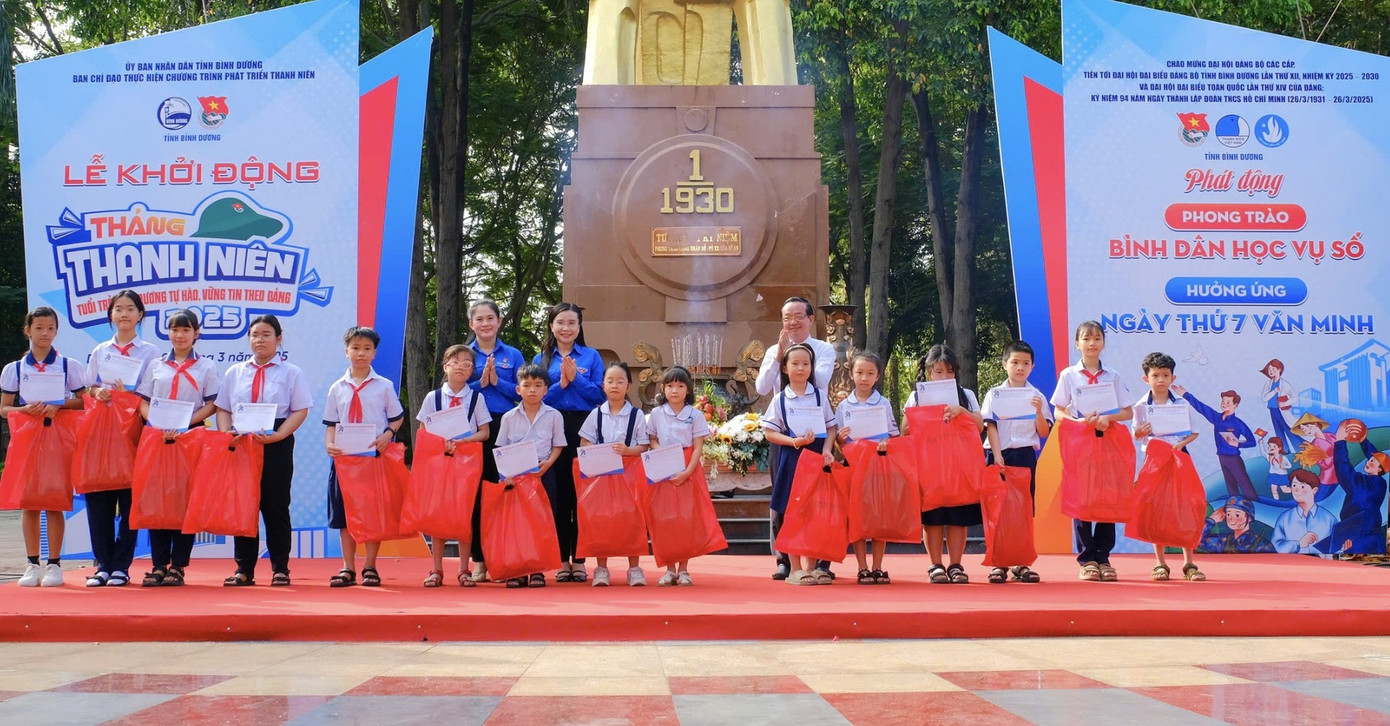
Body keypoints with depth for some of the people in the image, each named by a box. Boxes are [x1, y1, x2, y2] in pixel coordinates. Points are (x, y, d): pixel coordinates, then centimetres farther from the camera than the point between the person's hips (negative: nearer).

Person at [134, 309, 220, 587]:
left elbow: (212, 405, -1)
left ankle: (178, 566, 2)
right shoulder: (156, 365, 14)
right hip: (157, 437, 2)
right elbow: (143, 402, 9)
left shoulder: (206, 366, 7)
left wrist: (184, 423, -15)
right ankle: (158, 565, 4)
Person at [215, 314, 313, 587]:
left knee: (276, 507, 2)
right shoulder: (234, 372, 14)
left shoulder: (291, 373, 4)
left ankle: (280, 569, 8)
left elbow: (300, 410, -3)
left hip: (277, 445, -3)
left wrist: (277, 435, -16)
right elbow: (222, 408, 12)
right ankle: (244, 569, 10)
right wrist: (226, 434, -7)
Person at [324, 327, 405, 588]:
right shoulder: (337, 388, 7)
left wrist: (387, 435, -13)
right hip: (344, 457, 2)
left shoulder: (384, 386, 3)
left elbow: (397, 418, 6)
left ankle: (370, 567, 10)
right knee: (344, 515, 4)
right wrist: (329, 444, -10)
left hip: (376, 456, -2)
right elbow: (331, 424, 8)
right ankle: (348, 568, 11)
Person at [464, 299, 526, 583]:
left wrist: (496, 381, -9)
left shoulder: (513, 355, 9)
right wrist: (480, 382, -11)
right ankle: (479, 559, 6)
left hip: (505, 428, 0)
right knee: (475, 492, 0)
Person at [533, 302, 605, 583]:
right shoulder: (541, 359, 11)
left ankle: (579, 559, 6)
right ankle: (562, 560, 9)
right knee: (557, 494, 2)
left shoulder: (591, 356, 8)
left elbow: (600, 394, 0)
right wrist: (560, 384, -10)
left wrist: (575, 378, -11)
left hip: (584, 428, -1)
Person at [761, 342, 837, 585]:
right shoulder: (780, 399, 2)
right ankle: (794, 568, 7)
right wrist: (794, 442, -15)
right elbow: (769, 432, -1)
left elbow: (831, 427, 6)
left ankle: (812, 566, 12)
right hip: (791, 459, -1)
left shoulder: (820, 395, 6)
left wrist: (827, 449, -11)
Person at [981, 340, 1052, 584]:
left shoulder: (1037, 396, 8)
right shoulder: (994, 394, 5)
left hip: (1026, 455, 1)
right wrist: (997, 454, -12)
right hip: (999, 455, -1)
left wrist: (1039, 412, -12)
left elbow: (1044, 432, 5)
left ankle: (1020, 563, 8)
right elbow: (990, 426, -2)